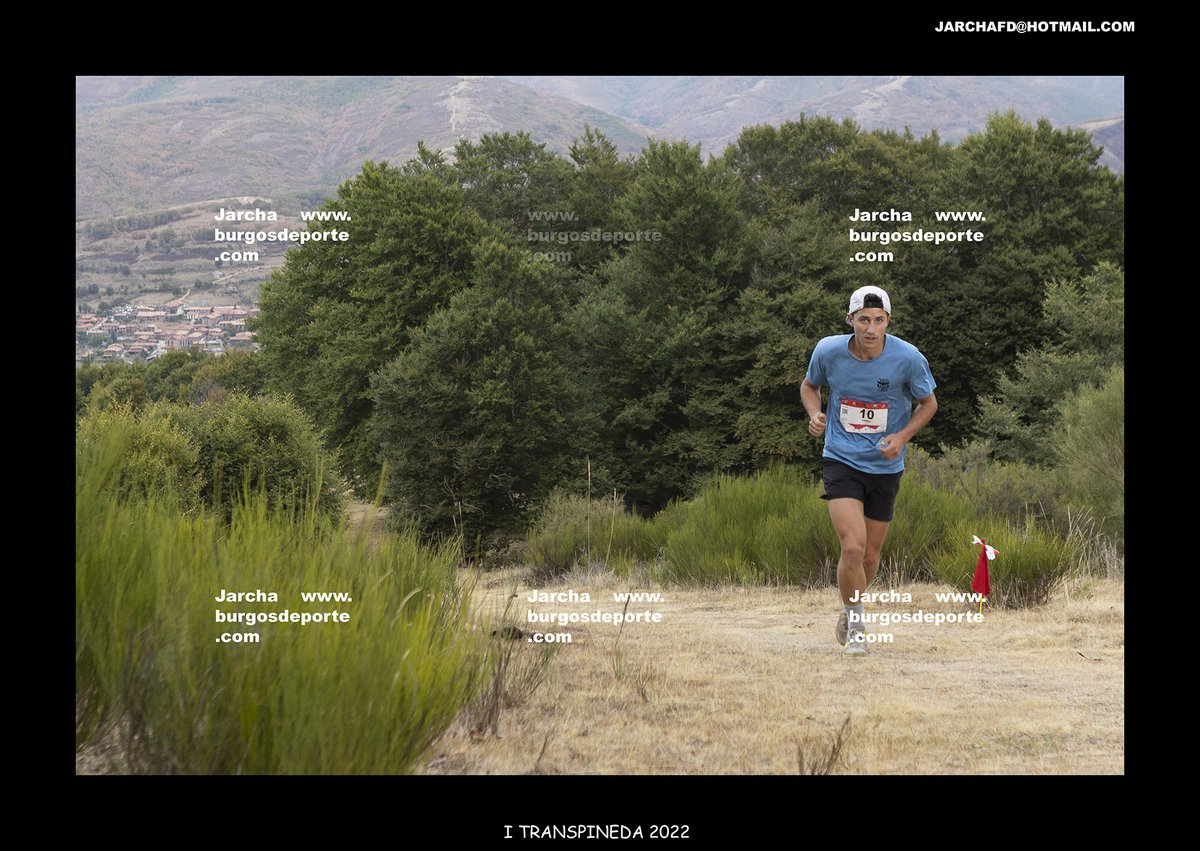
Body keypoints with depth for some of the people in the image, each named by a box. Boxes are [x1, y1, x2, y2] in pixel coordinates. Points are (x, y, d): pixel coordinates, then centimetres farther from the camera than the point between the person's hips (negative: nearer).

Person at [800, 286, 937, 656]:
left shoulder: (908, 358, -14)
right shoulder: (828, 351, -10)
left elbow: (929, 403, 3)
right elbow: (810, 385, 11)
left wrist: (902, 436, -13)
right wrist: (814, 413, -10)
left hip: (885, 467, 1)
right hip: (841, 461, -1)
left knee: (870, 556, 11)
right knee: (852, 547, -19)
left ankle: (850, 612, 41)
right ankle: (855, 625, 2)